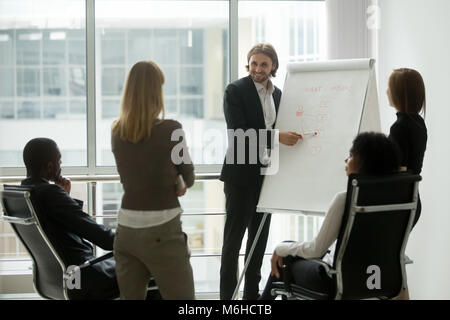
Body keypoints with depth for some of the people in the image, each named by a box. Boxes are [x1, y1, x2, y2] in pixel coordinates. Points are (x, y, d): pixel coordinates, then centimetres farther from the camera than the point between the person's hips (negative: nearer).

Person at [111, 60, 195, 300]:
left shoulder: (117, 132, 3)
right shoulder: (171, 130, -11)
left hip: (126, 232, 6)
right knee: (182, 297, 2)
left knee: (130, 297, 12)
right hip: (162, 232, -5)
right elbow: (188, 177, 3)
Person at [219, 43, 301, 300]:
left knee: (260, 235, 13)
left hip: (266, 173, 7)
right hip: (241, 174, -7)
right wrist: (277, 137, -26)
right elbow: (238, 132, -20)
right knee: (234, 237, -1)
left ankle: (252, 292, 22)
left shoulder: (277, 93, 9)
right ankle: (227, 293, 5)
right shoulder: (235, 91, -11)